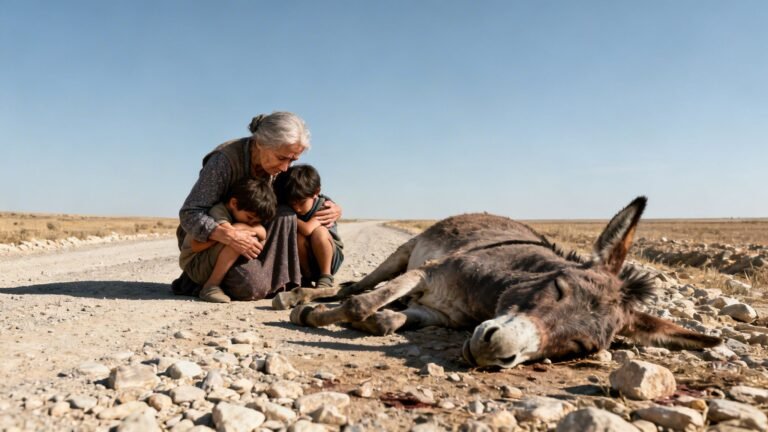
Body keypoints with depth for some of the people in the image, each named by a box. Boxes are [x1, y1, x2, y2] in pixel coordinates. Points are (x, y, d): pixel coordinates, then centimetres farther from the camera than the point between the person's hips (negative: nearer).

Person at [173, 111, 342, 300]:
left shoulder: (277, 167, -7)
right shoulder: (225, 160, -26)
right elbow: (189, 215, -28)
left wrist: (333, 210, -18)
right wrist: (229, 236, -46)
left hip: (249, 233, 6)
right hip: (205, 241, -5)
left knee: (285, 214, -22)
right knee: (253, 286, -30)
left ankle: (277, 287, -17)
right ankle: (194, 281, -4)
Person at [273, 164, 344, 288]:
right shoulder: (292, 209, -7)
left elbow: (307, 229, -34)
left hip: (330, 258, -3)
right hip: (305, 262, 3)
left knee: (319, 232, -31)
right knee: (298, 237, -28)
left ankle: (326, 278, -17)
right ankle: (306, 279, -8)